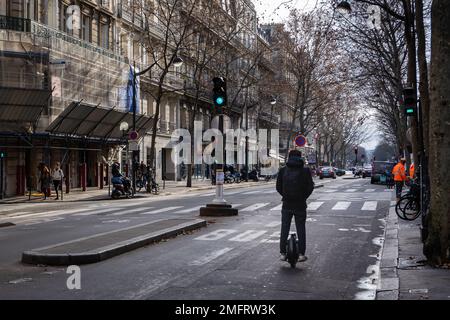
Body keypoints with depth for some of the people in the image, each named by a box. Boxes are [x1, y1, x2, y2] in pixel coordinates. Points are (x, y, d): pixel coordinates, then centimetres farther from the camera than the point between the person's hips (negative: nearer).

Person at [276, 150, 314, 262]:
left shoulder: (283, 170, 0)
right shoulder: (305, 170, -4)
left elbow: (278, 187, 1)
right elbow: (310, 187, -5)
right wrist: (304, 197, 9)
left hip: (287, 204, 1)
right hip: (300, 204, -1)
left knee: (284, 229, 9)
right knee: (301, 229, 7)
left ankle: (283, 253, 9)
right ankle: (301, 254, 6)